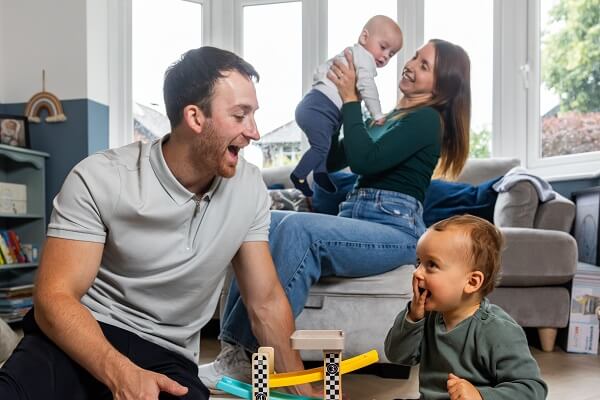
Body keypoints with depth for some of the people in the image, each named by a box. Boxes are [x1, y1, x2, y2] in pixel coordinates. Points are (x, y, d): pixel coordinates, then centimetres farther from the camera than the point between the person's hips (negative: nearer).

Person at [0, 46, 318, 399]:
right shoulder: (100, 180, -13)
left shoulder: (249, 188, -2)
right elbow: (54, 298, -16)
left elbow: (267, 302, 5)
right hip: (85, 341, -4)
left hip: (166, 358, 5)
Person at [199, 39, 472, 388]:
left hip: (397, 231, -8)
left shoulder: (427, 119, -2)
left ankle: (250, 351, -28)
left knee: (298, 227, -33)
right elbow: (331, 161, 22)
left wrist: (350, 99, -6)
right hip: (354, 219, 8)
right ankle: (234, 343, -19)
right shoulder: (387, 117, 24)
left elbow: (364, 161, -16)